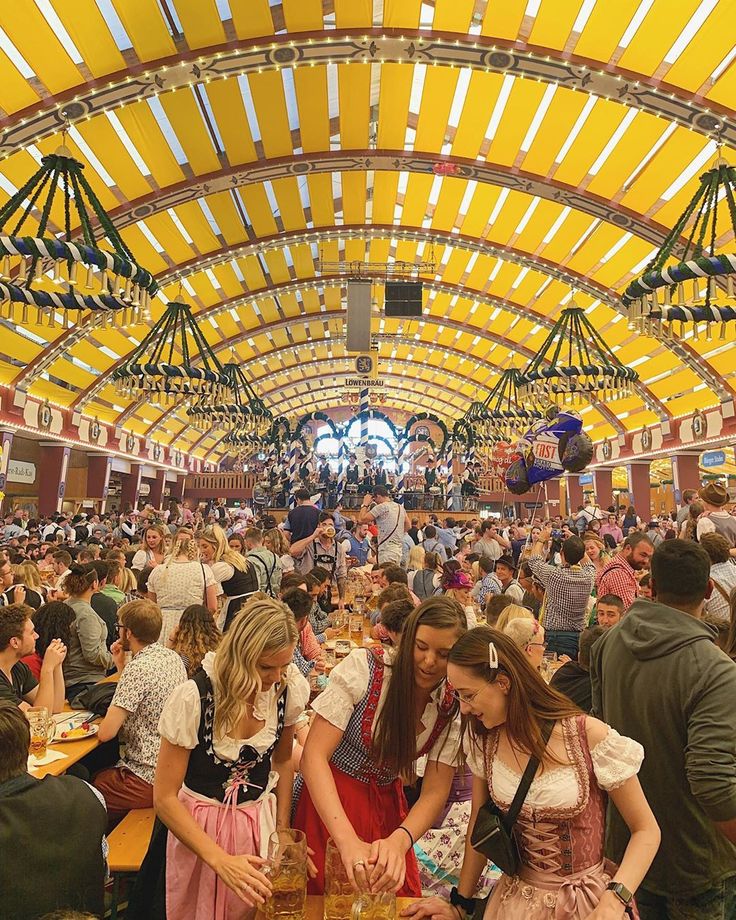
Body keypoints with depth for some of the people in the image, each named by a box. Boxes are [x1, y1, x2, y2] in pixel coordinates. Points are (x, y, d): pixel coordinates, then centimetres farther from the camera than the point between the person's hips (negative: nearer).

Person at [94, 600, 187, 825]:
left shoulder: (138, 667, -22)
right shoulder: (173, 657, 4)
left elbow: (105, 733, -19)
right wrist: (120, 664, 10)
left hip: (149, 778, -8)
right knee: (96, 776, 24)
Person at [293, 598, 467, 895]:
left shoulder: (452, 706, -12)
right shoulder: (363, 667, -24)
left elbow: (435, 792, -12)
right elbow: (313, 756, -25)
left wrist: (399, 841, -32)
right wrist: (347, 839, -37)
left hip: (387, 805, 3)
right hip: (330, 801, -3)